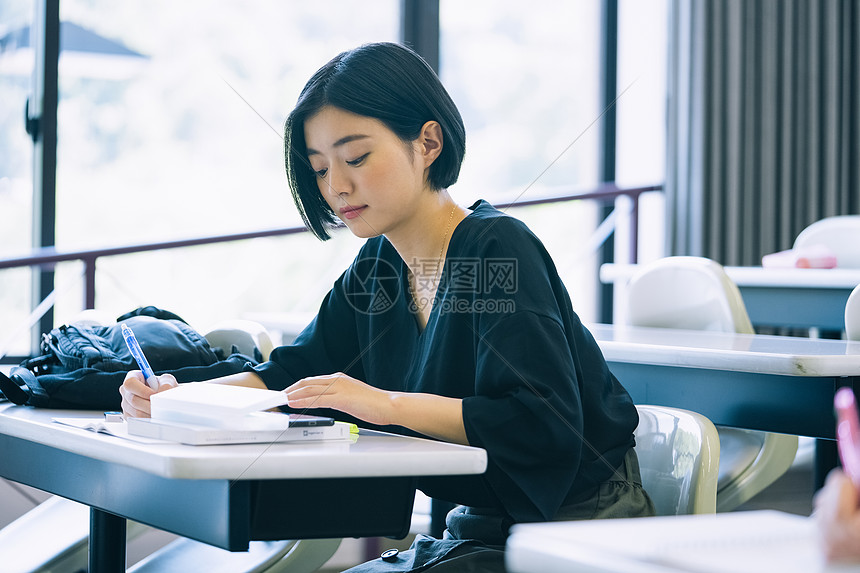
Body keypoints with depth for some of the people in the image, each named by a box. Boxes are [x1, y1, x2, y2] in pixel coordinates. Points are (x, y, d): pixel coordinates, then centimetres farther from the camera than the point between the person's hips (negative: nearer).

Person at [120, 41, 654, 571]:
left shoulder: (498, 249, -19)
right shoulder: (376, 269, 6)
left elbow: (545, 424, -28)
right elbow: (296, 373, 11)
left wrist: (388, 404, -29)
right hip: (479, 529, 7)